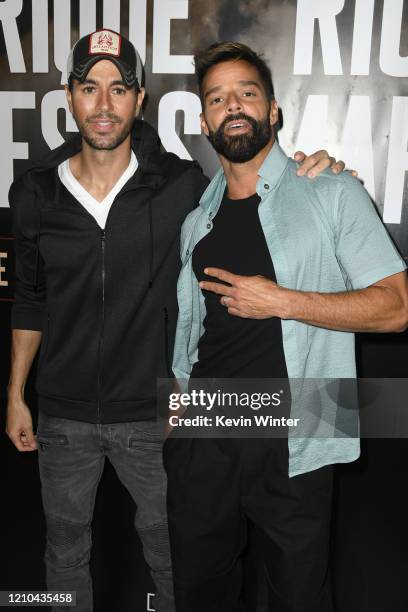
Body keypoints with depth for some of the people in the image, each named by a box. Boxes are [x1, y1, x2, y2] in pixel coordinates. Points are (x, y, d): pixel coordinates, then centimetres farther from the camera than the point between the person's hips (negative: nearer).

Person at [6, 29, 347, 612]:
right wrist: (16, 395, 9)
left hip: (150, 413, -2)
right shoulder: (35, 193, -4)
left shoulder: (181, 185, -13)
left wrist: (311, 174, -18)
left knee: (169, 550, 20)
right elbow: (31, 300, 6)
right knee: (65, 549, 23)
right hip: (64, 414, 2)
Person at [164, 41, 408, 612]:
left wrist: (281, 301, -17)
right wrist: (175, 399, 7)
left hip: (290, 447, -4)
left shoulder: (331, 193, -4)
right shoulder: (197, 221, 11)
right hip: (202, 437, 5)